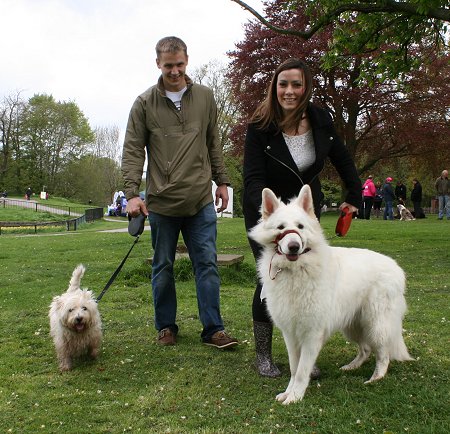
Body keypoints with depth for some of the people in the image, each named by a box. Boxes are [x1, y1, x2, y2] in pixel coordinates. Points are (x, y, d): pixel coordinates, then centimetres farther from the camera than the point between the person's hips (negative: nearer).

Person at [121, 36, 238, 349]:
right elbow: (133, 150, -1)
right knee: (163, 267, 10)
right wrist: (132, 193, -11)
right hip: (161, 202, -1)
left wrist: (222, 182, 11)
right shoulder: (145, 103, 1)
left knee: (207, 263, 1)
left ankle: (213, 329, 9)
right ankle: (166, 327, 24)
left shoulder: (205, 97, 7)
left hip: (201, 200, 1)